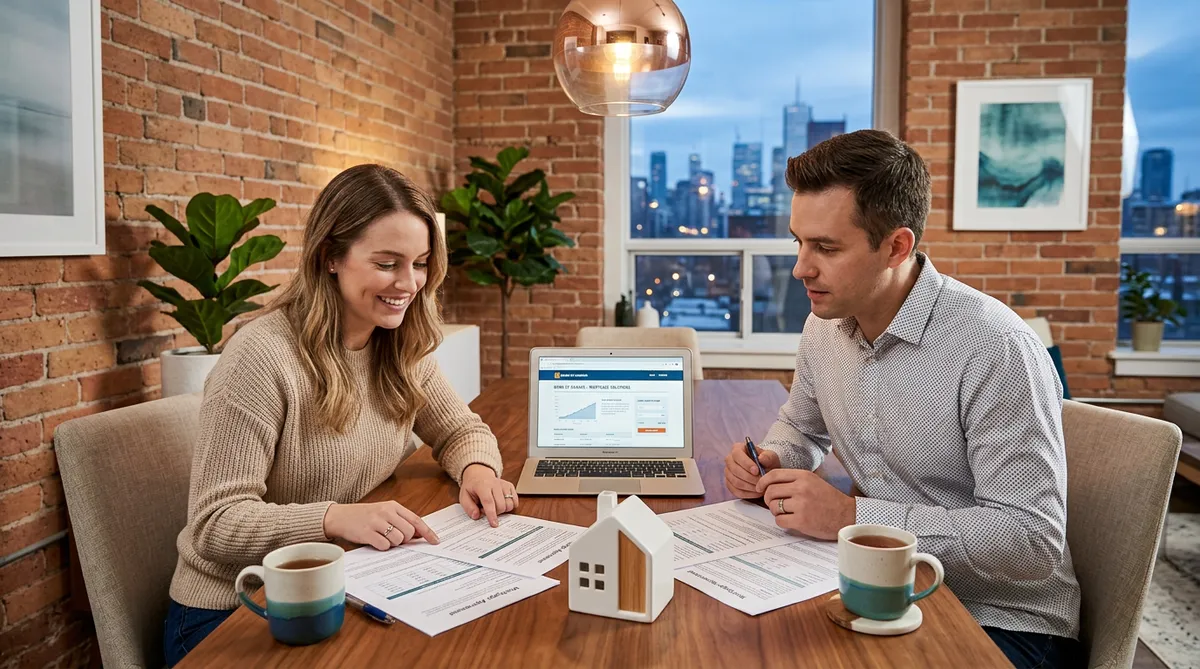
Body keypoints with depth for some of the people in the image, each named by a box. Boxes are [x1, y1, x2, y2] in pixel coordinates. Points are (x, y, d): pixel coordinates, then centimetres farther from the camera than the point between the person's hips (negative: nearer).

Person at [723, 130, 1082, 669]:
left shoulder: (997, 350, -23)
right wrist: (772, 461, -3)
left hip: (1002, 623, -6)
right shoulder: (824, 326, 1)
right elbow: (802, 425, 21)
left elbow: (1033, 541, -25)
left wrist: (851, 517, -27)